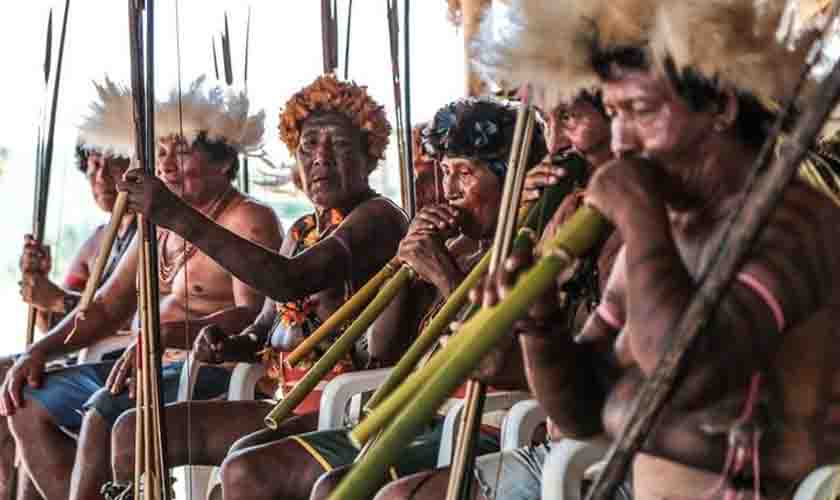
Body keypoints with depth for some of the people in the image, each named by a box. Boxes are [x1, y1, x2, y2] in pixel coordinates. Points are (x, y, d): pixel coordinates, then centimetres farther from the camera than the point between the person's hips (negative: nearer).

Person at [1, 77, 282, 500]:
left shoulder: (249, 220, -8)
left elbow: (253, 314, -22)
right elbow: (106, 307, 22)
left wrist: (166, 335, -33)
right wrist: (41, 350, 8)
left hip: (214, 372, -9)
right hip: (154, 368, 9)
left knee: (104, 410, -30)